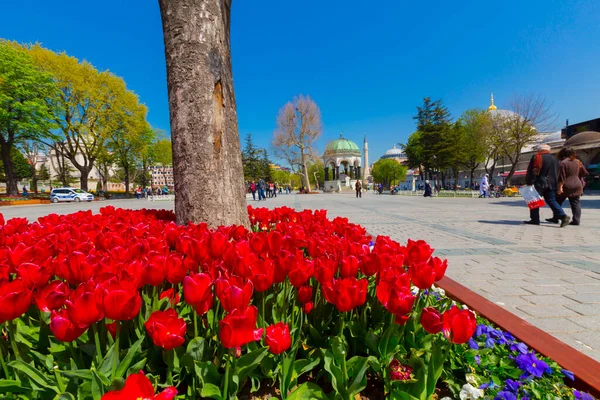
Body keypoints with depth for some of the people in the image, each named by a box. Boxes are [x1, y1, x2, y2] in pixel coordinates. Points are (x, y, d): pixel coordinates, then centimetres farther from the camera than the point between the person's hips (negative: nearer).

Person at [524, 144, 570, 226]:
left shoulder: (536, 157, -7)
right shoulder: (554, 159, 15)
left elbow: (531, 171, -12)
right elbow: (557, 173, 18)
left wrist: (529, 182, -9)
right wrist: (555, 184, 23)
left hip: (539, 183, -6)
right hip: (551, 184, 6)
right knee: (551, 201, 11)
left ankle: (534, 219, 3)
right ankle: (563, 216, -3)